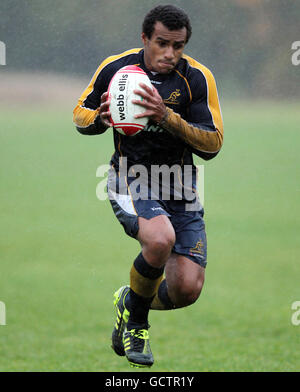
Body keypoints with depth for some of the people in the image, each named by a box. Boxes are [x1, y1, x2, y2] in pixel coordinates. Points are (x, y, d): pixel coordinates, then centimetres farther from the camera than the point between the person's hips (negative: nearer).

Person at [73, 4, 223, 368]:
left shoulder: (197, 78, -9)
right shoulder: (115, 68, -6)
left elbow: (212, 145, -13)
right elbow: (80, 115, 9)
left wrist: (167, 116, -27)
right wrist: (100, 118, -16)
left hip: (180, 188, 2)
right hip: (130, 181, -2)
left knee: (187, 289, -7)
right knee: (161, 238, -34)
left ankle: (130, 301, 29)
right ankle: (135, 315, -3)